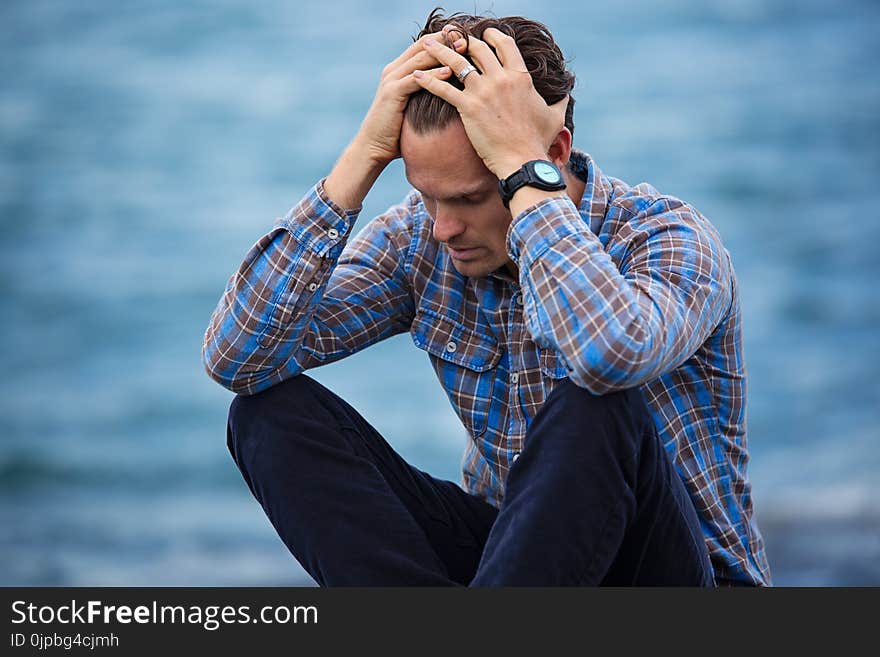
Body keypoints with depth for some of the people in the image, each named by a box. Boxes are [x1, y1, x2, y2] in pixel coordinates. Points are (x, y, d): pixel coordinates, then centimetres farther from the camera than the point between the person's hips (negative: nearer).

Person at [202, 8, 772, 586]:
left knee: (592, 413, -37)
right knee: (272, 410, -13)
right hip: (513, 552, 5)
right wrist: (366, 155, -19)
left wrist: (522, 164, -33)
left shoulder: (667, 236, -18)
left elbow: (612, 353, -44)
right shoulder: (421, 237, -3)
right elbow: (237, 359, -15)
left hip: (664, 570, -5)